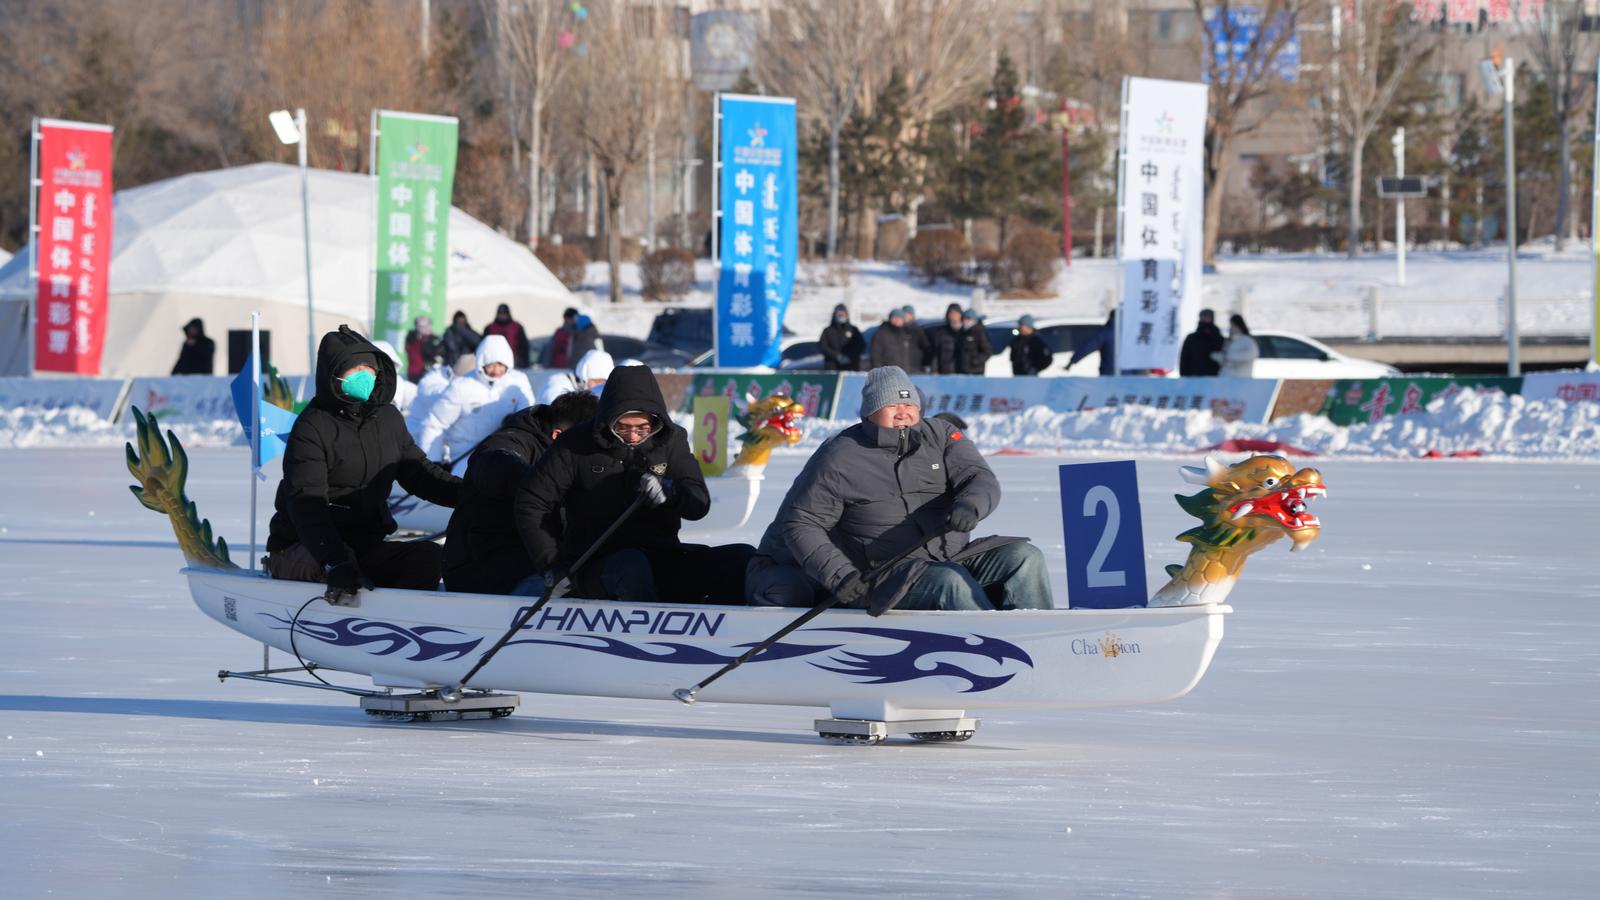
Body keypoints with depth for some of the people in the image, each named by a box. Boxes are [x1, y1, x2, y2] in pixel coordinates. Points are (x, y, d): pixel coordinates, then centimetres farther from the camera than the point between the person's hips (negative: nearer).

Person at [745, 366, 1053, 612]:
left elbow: (982, 479, -1)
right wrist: (839, 575, -14)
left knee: (1024, 557, -17)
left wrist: (970, 505, -27)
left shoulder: (941, 436, 10)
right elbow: (801, 524, 1)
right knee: (950, 581, -34)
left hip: (956, 556, 5)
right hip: (889, 571, -5)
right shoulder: (840, 458, 0)